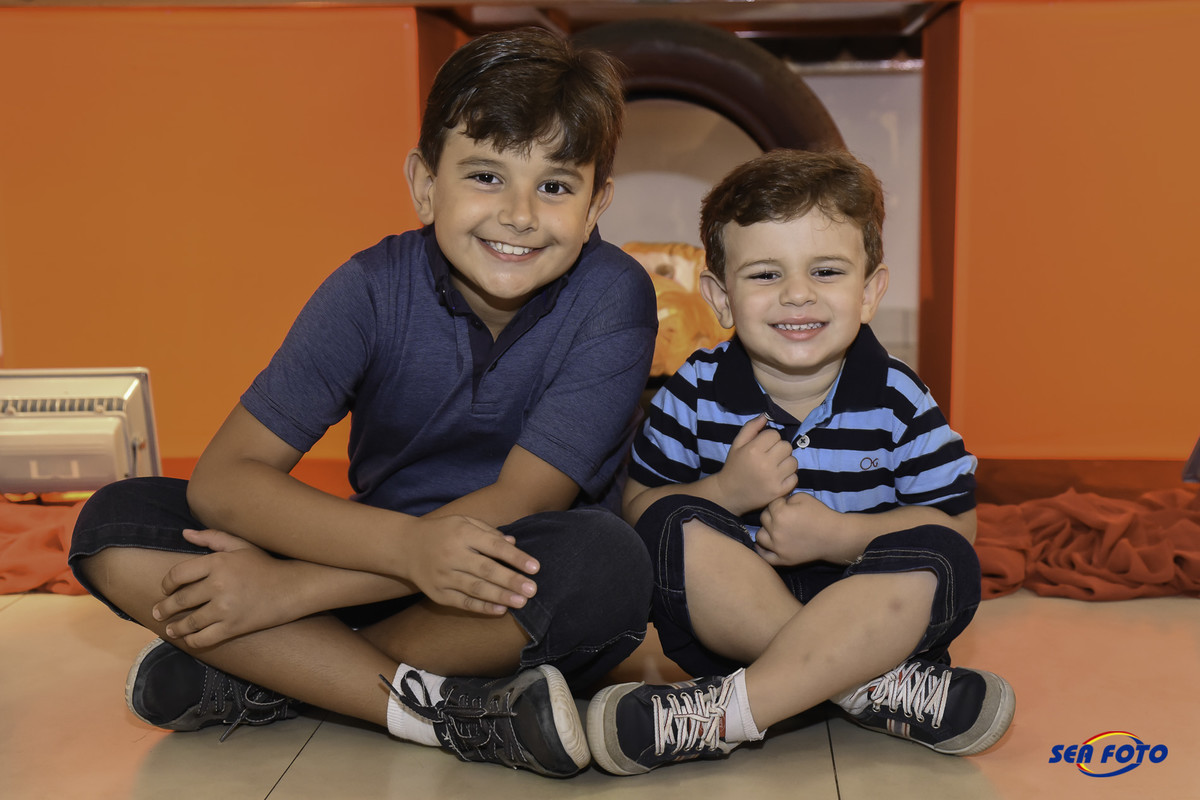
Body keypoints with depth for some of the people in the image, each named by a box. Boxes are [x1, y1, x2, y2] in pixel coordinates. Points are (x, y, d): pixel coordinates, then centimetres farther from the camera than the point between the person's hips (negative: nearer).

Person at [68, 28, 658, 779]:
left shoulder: (612, 296, -16)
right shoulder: (373, 289, -11)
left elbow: (516, 507, -20)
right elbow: (223, 478, -16)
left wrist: (291, 586, -23)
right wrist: (406, 544, -35)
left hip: (518, 608, -1)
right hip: (376, 572, 2)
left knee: (607, 561, -36)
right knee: (116, 524, -14)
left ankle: (263, 678, -19)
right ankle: (447, 711, -24)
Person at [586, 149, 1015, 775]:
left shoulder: (897, 400, -6)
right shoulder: (695, 393, -6)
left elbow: (955, 525, -6)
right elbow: (637, 506, -4)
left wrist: (837, 536, -21)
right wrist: (725, 491, -23)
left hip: (866, 616, 0)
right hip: (724, 621, 0)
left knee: (940, 564, -28)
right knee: (678, 526, -26)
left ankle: (726, 711, -32)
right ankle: (869, 685, -28)